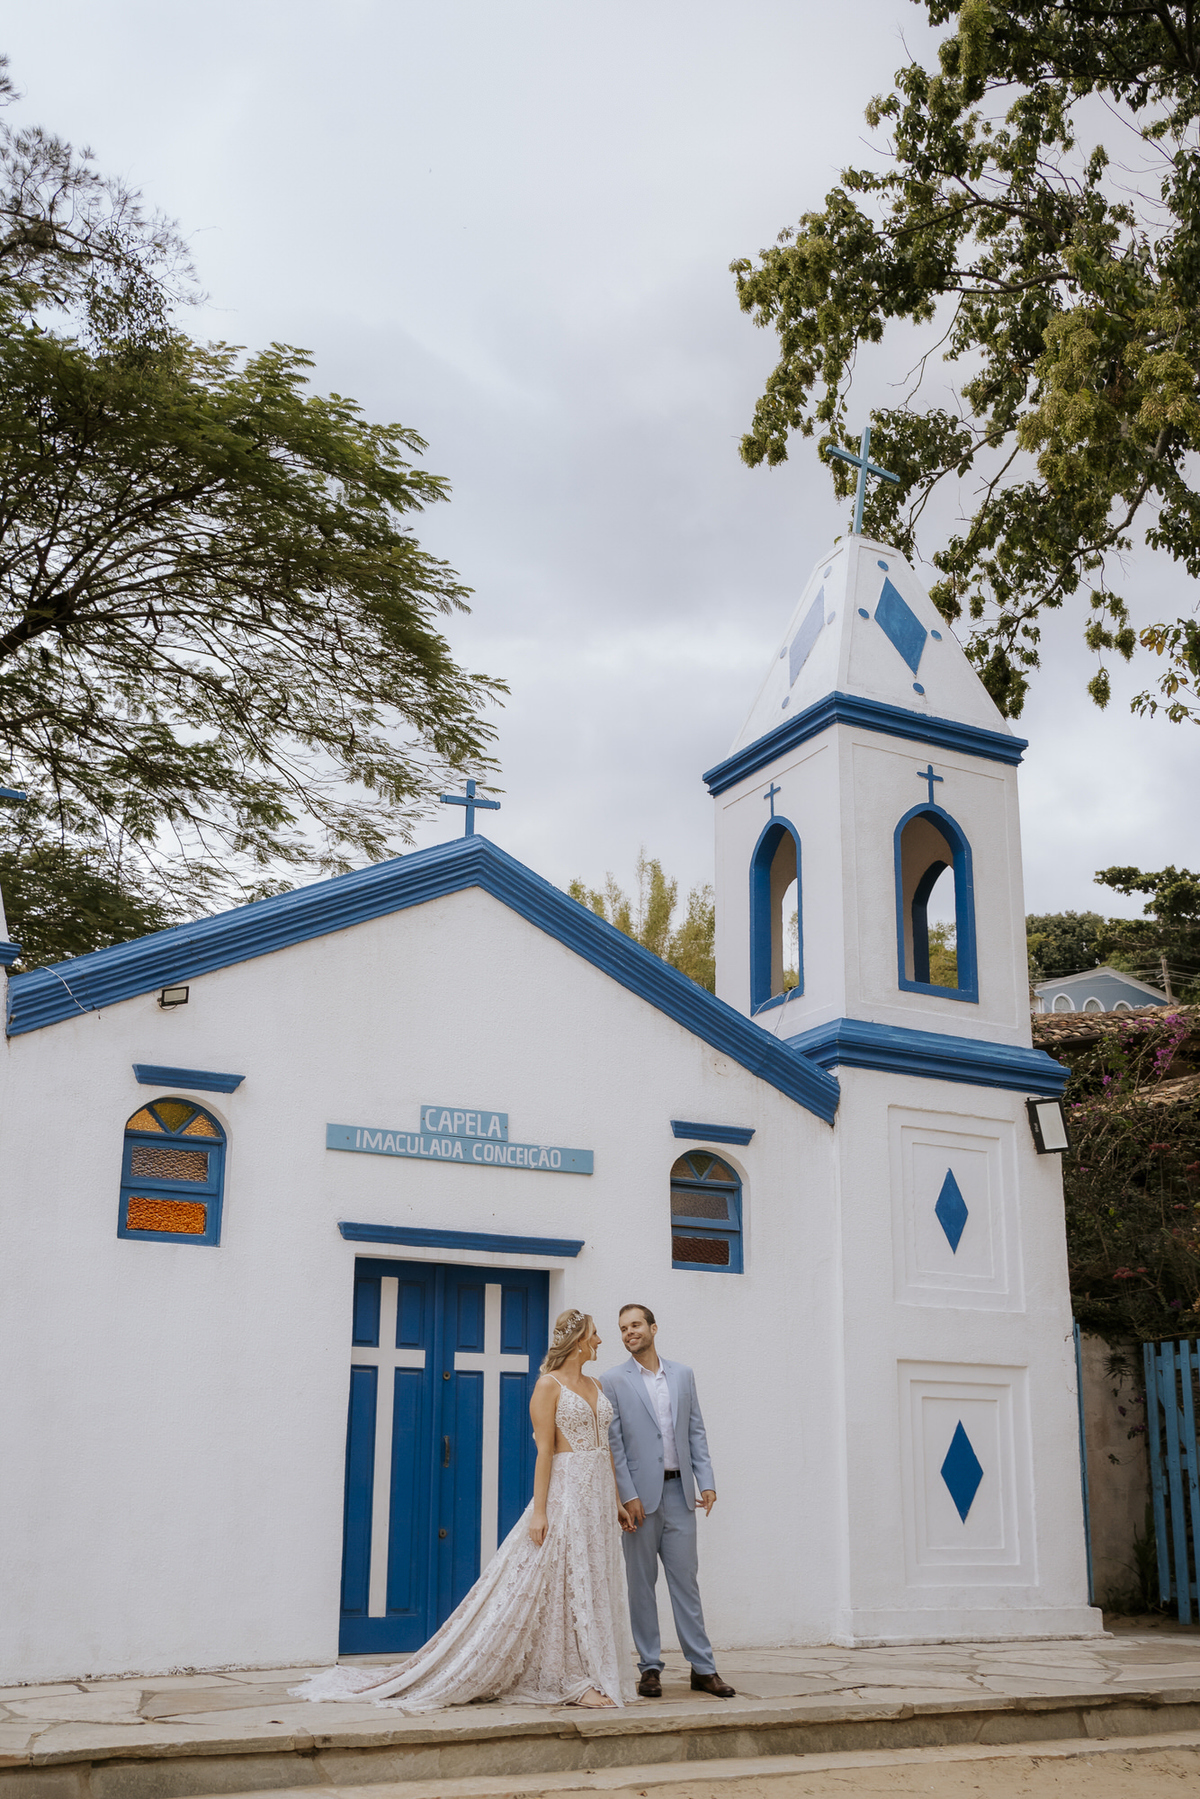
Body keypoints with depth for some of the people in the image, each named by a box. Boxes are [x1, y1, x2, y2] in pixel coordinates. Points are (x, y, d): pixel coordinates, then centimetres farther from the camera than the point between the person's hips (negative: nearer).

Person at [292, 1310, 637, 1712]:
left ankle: (588, 1680, 13)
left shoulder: (595, 1387, 14)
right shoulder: (549, 1385, -7)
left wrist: (616, 1502, 13)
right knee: (564, 1585, -4)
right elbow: (544, 1450, -12)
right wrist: (538, 1510, -16)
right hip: (566, 1493, -7)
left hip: (598, 1495, 7)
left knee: (594, 1585, 7)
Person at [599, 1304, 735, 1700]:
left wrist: (706, 1481, 1)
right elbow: (613, 1443, -4)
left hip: (678, 1491, 3)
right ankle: (649, 1667, 12)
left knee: (685, 1580, 4)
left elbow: (695, 1431, 11)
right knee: (641, 1583, 4)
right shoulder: (613, 1381, 0)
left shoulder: (683, 1375, 11)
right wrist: (628, 1496, -11)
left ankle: (702, 1668, 9)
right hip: (640, 1495, -2)